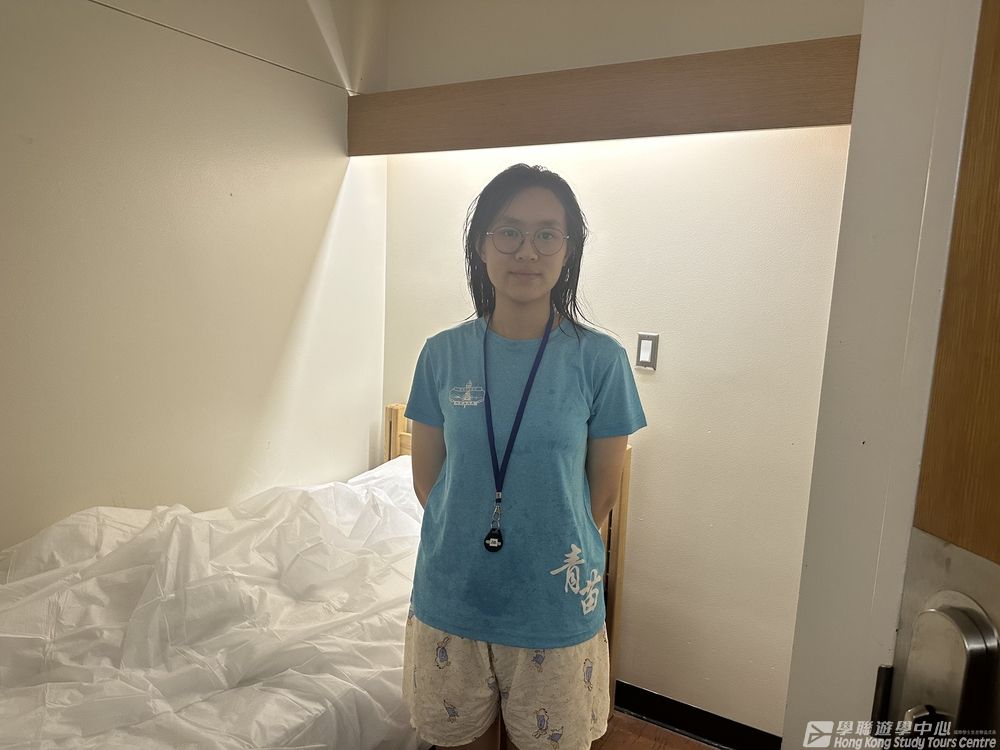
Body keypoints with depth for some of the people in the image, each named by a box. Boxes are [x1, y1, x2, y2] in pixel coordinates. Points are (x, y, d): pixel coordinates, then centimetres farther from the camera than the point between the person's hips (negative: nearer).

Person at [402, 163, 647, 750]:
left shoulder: (600, 359, -11)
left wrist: (550, 550, 4)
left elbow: (603, 493, -3)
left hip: (555, 608, -1)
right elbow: (427, 480, 3)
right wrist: (465, 542, 1)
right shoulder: (442, 355, -5)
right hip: (451, 599, 2)